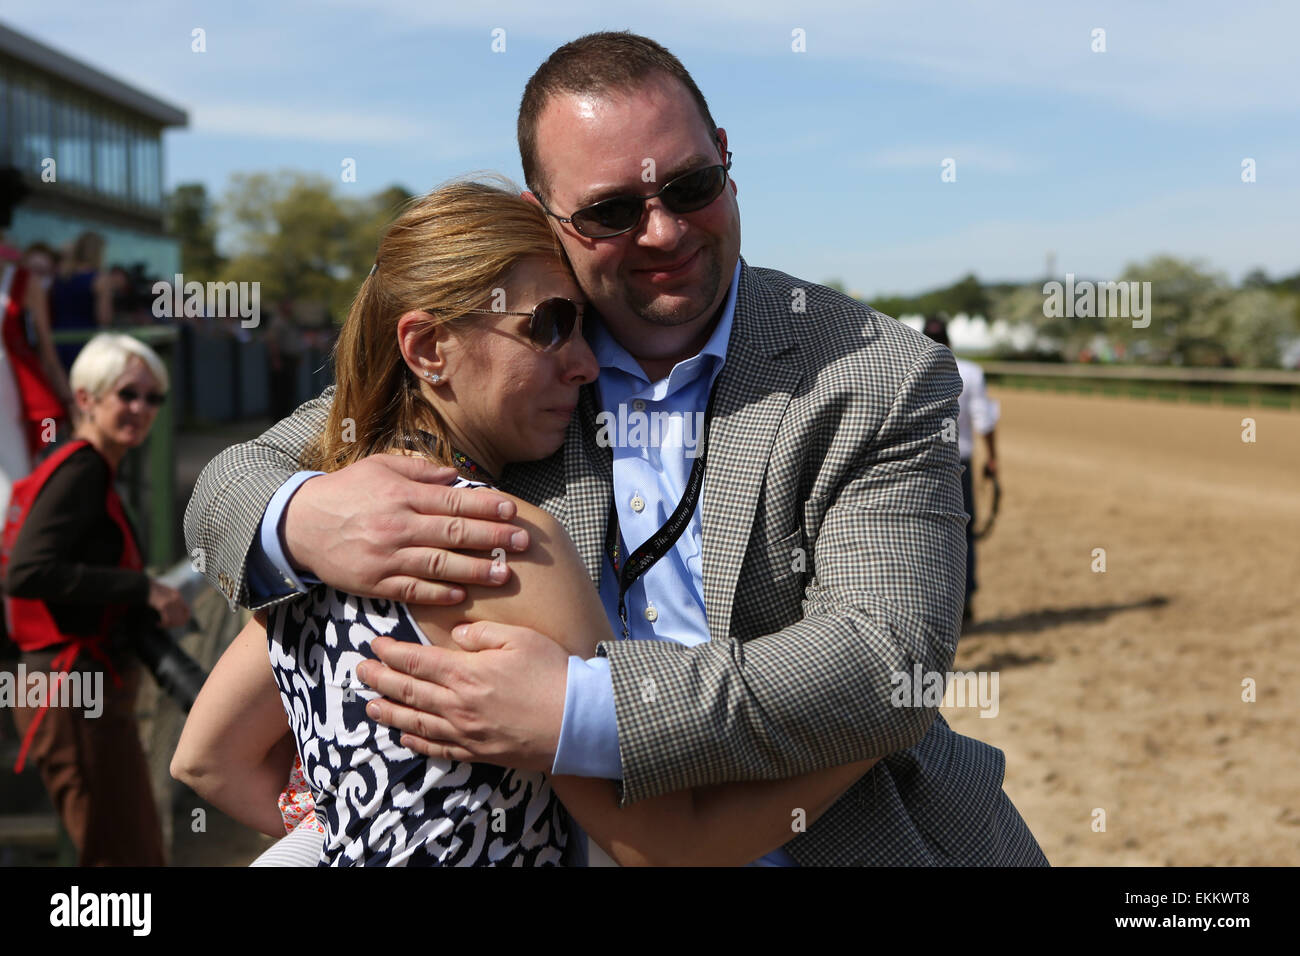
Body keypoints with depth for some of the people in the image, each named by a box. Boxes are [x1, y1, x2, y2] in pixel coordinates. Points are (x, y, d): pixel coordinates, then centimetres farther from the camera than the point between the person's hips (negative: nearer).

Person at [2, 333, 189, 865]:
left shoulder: (91, 473, 16)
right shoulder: (80, 472, -14)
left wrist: (151, 612, 7)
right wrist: (143, 589, -24)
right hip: (78, 697, -10)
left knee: (141, 853, 19)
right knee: (123, 855, -3)